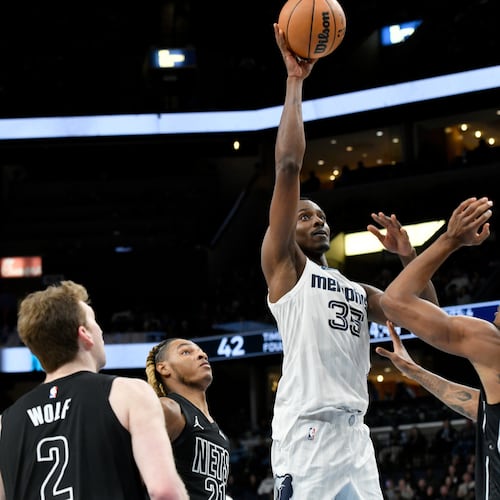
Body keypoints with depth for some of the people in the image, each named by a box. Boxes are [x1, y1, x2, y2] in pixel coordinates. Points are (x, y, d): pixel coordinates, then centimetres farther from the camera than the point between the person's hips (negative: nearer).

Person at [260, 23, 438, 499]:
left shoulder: (358, 291, 27)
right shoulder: (284, 264, 8)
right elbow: (288, 166, -2)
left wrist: (409, 257, 13)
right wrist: (294, 80, -1)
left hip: (355, 437, 7)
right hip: (306, 435, -7)